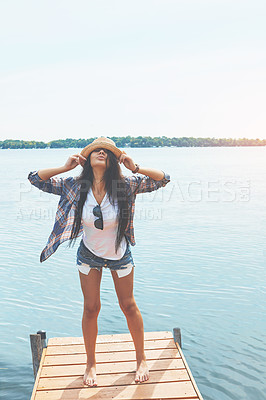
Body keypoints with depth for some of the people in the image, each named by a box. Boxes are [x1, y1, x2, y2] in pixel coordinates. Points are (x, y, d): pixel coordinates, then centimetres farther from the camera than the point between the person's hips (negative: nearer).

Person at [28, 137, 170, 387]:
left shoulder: (125, 185, -21)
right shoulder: (75, 186, -18)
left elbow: (163, 179, -18)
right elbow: (36, 179, -14)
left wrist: (135, 169, -31)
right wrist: (65, 168, -26)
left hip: (119, 254, -1)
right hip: (89, 255, 1)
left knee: (128, 305, 11)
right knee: (91, 308, 11)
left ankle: (141, 359, 33)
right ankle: (91, 364, 33)